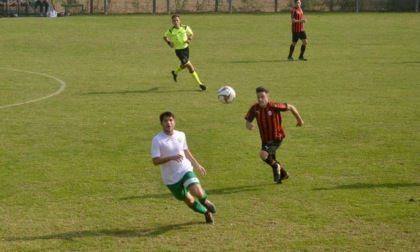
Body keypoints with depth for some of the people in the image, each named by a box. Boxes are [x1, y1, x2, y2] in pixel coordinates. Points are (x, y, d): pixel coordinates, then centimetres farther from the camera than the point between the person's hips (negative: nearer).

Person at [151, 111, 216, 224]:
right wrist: (171, 157, -33)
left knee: (198, 193, -22)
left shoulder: (181, 135, 0)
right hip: (171, 178, -1)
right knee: (189, 201, 8)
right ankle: (207, 213, 37)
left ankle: (205, 202, 16)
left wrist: (197, 165, 24)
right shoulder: (157, 140, -14)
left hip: (185, 171, 1)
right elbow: (155, 161, -20)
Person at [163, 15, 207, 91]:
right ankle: (200, 83, -2)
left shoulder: (185, 28, -7)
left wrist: (189, 39, -10)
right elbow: (165, 37, 6)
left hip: (186, 48, 4)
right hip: (179, 51, -4)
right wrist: (169, 43, -11)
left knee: (184, 65, 23)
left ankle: (175, 73, 56)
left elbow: (191, 34, 10)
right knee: (190, 67, -10)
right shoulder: (171, 31, -12)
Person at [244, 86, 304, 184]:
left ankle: (275, 166, 5)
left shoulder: (274, 107, -27)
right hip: (265, 139, 6)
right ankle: (283, 174, 52)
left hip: (276, 138, -6)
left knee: (263, 154, -27)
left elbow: (291, 107, -12)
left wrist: (299, 120, 2)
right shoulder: (254, 108, -15)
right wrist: (249, 126, -33)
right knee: (271, 160, 23)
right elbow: (247, 121, -7)